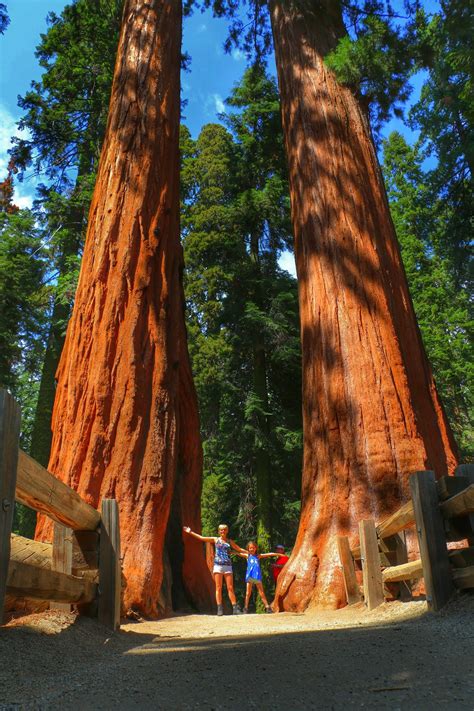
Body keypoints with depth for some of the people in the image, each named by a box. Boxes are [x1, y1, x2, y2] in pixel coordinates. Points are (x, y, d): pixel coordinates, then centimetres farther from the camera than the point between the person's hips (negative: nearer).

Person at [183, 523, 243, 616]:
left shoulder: (229, 541, 13)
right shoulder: (215, 539, 10)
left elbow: (239, 549, 20)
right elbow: (201, 538, 9)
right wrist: (190, 532, 7)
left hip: (227, 566, 0)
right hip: (218, 566, 0)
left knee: (230, 588, -3)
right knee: (218, 588, -2)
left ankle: (235, 608, -2)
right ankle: (220, 609, 0)